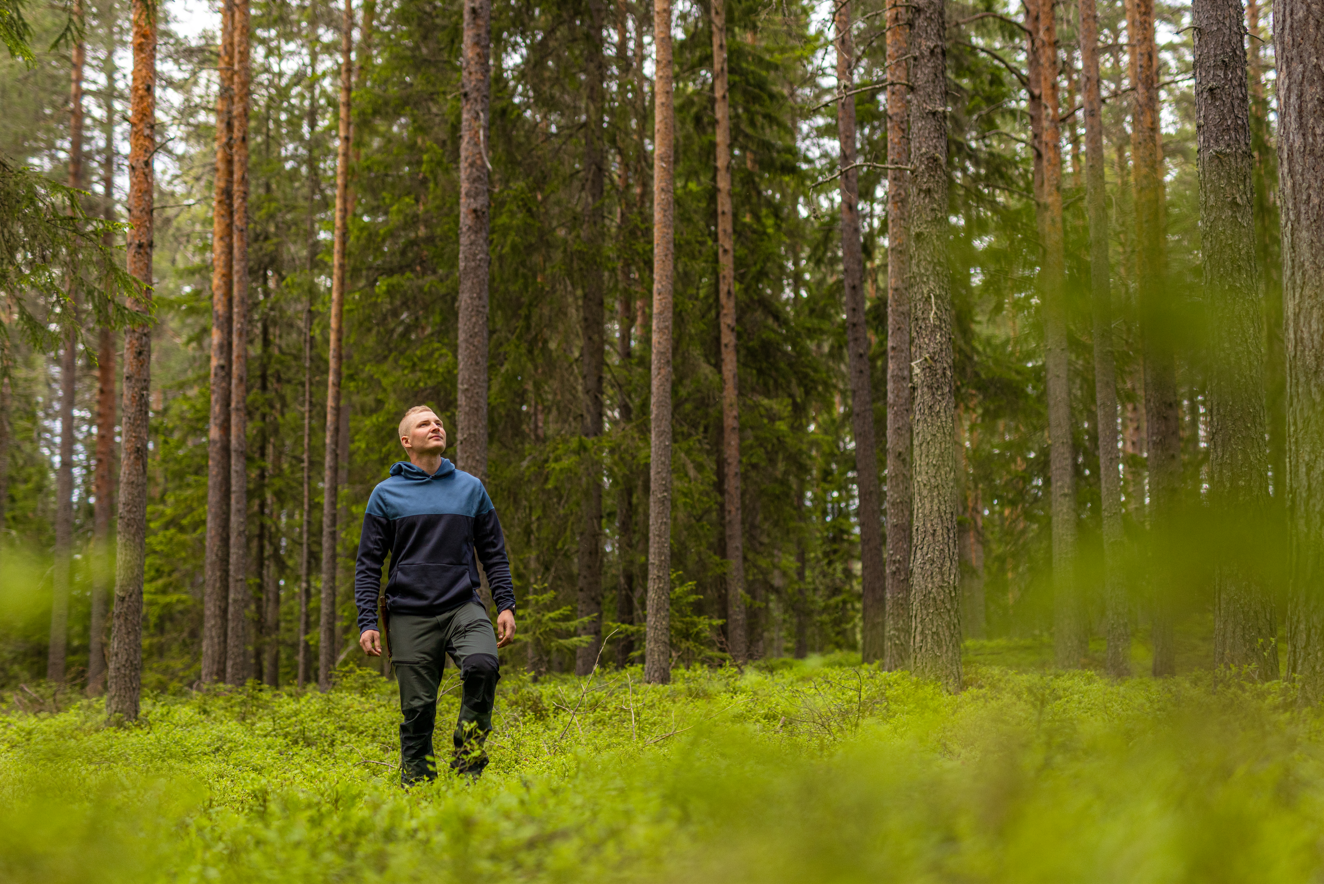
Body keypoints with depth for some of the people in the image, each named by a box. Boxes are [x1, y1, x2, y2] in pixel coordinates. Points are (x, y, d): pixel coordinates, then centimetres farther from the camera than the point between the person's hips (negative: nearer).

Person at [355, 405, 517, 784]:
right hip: (410, 614, -1)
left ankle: (467, 756, -11)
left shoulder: (471, 489, 12)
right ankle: (416, 780, 14)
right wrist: (367, 622, -3)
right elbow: (368, 564, 6)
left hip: (463, 606, 1)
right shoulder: (386, 494, 7)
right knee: (417, 706, -1)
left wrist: (506, 605, 4)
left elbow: (494, 553, 15)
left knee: (482, 664, -27)